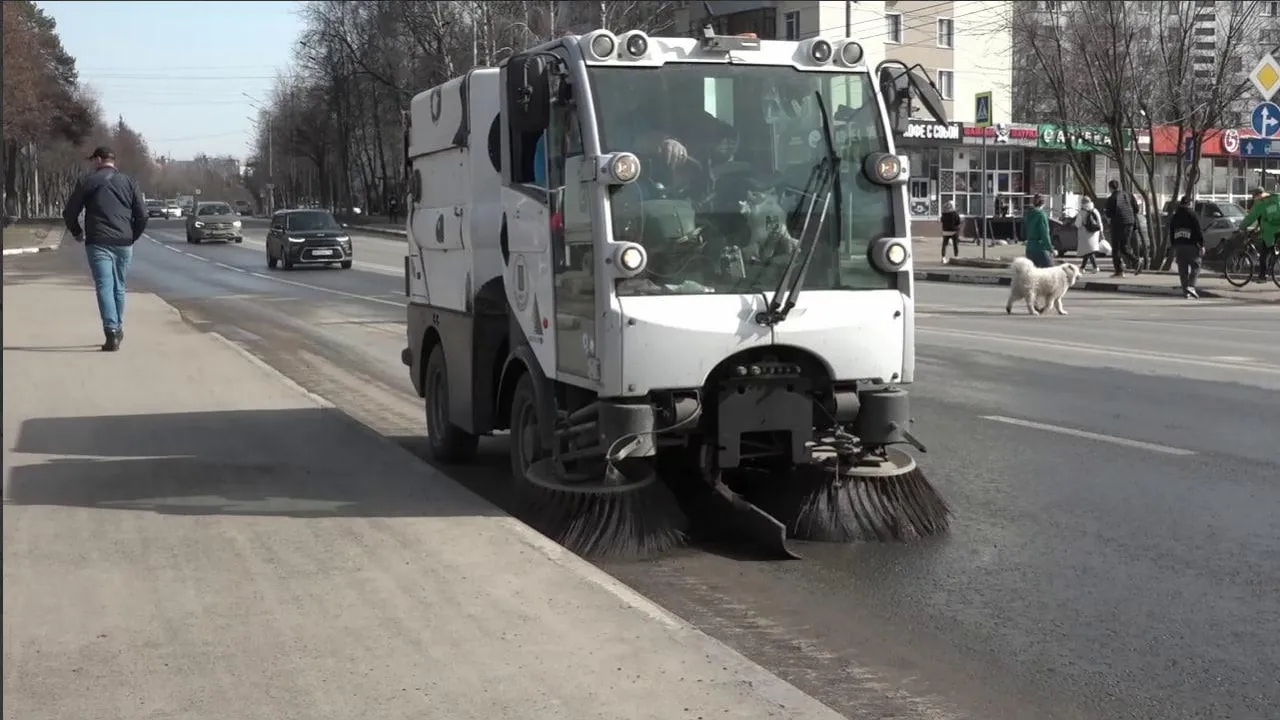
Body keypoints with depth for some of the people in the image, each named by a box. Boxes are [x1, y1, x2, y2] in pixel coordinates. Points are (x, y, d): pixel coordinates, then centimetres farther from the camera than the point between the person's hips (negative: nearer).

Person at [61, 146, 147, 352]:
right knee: (119, 287, 16)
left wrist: (78, 233, 19)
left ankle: (112, 333, -19)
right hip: (124, 244, 3)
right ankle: (118, 329, 25)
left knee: (105, 287, -7)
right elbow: (142, 215, 6)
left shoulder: (87, 181, 2)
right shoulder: (129, 182, 9)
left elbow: (69, 213, 3)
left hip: (98, 243, -3)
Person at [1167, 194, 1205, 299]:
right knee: (1195, 266, 1)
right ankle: (1191, 286, -16)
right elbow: (1198, 231, -9)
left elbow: (1171, 233, 16)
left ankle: (1185, 291, 5)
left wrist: (1173, 246, 20)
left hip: (1178, 245, 5)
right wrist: (1202, 245, -6)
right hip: (1191, 244, -5)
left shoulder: (1175, 217, 14)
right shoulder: (1193, 215, -5)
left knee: (1183, 269, 6)